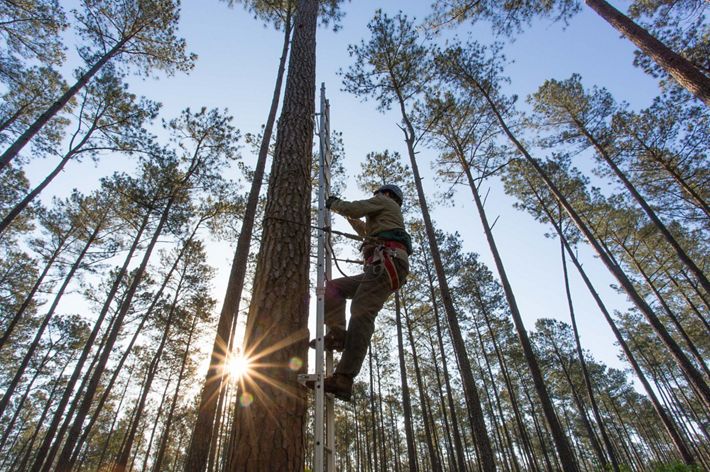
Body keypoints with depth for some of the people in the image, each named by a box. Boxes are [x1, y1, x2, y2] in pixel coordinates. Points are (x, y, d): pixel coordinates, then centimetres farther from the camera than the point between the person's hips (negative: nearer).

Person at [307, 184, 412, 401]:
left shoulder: (384, 201, 17)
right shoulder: (390, 217, 43)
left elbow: (353, 209, 4)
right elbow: (367, 232, 57)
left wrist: (334, 204, 24)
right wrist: (350, 216, 57)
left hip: (387, 259, -9)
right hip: (386, 266, 9)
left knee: (362, 313, -24)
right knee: (333, 287, 7)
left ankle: (343, 380, -33)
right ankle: (338, 334, -12)